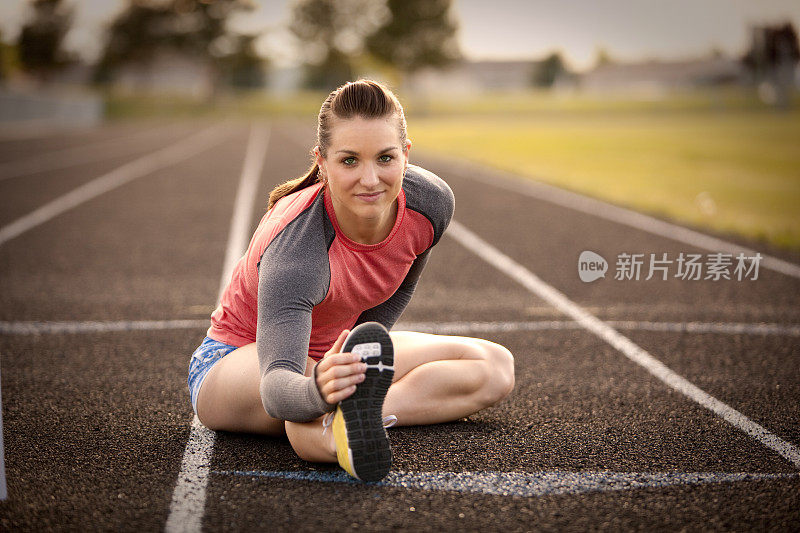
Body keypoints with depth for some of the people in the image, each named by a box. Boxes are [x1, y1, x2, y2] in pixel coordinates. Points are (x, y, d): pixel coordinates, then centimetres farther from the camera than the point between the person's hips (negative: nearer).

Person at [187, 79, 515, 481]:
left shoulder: (432, 203, -21)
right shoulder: (294, 248, -38)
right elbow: (277, 387, -49)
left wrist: (361, 352, -10)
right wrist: (318, 390, -71)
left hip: (332, 349, 6)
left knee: (495, 365, -8)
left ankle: (347, 416, -28)